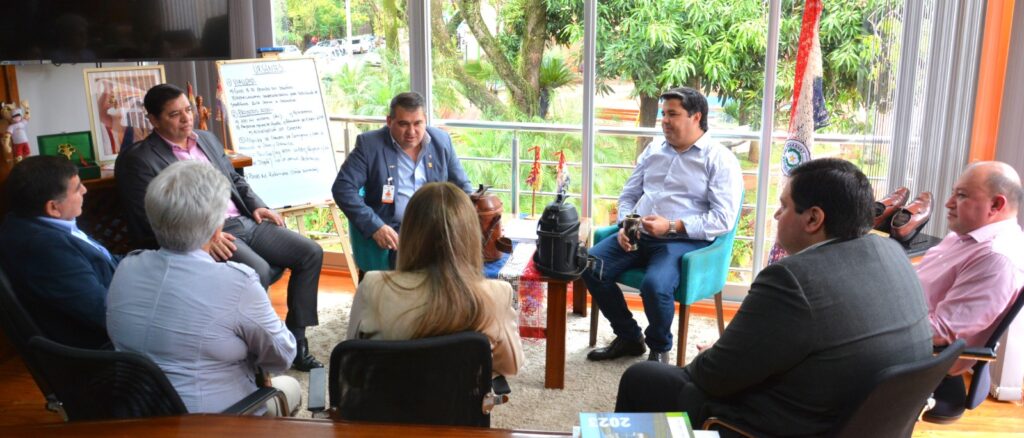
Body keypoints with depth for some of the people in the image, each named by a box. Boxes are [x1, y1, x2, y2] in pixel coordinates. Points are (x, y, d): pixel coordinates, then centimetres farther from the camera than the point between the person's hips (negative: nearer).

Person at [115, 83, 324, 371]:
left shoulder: (207, 139, 18)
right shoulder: (139, 159, -4)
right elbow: (148, 218, -12)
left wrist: (256, 206, 7)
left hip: (244, 221, 8)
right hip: (203, 236, -8)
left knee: (311, 253, -6)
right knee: (258, 271, -34)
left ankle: (295, 340, 1)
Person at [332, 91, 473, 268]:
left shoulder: (441, 141, 9)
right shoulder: (369, 144, -2)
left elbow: (462, 186, 17)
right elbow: (343, 188, -7)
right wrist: (374, 227, -19)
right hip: (395, 232, -4)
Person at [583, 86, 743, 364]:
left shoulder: (719, 159, -2)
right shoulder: (653, 150, 17)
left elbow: (724, 219, -11)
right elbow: (628, 195, 21)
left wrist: (672, 226, -19)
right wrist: (625, 225, 0)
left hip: (685, 240, -6)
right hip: (638, 236, 6)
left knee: (655, 284, -34)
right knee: (590, 265, -16)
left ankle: (659, 349, -1)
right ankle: (628, 337, 5)